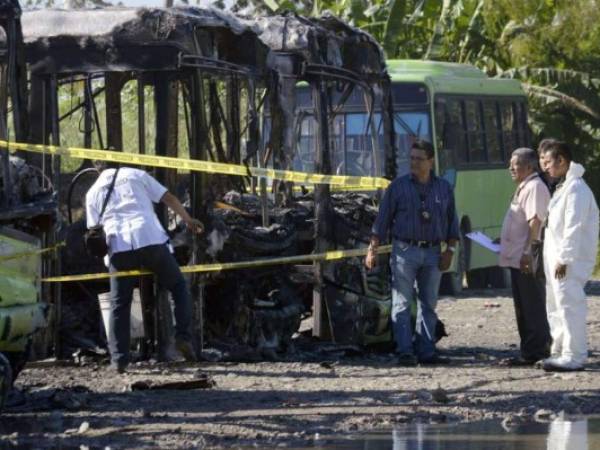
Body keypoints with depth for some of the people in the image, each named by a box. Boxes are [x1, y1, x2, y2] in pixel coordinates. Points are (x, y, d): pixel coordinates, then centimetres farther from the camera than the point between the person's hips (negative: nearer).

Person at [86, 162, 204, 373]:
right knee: (178, 286, 19)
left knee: (119, 304, 11)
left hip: (118, 246, 1)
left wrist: (104, 252, 23)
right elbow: (168, 198, 16)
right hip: (151, 239, -1)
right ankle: (183, 336, 4)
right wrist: (188, 220, 26)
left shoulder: (93, 192, 21)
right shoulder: (135, 175, 20)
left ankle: (119, 359, 3)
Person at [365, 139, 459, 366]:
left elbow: (452, 222, 14)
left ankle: (426, 351, 8)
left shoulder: (444, 188, 10)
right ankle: (405, 352, -7)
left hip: (432, 253, 3)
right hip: (405, 251, -3)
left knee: (429, 304, 5)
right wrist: (372, 249, -4)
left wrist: (450, 250, 4)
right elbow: (382, 220, 2)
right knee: (402, 303, -5)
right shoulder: (398, 186, 2)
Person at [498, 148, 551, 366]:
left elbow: (535, 222, -22)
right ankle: (528, 352, 19)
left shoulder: (535, 187, -14)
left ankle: (536, 352, -5)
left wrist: (527, 252, -26)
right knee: (523, 309, 14)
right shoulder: (524, 188, 19)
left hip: (526, 260, -11)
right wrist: (504, 241, 20)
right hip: (517, 259, 11)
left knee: (532, 307, -7)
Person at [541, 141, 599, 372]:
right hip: (556, 258, 11)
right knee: (556, 307, 15)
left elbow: (573, 227, -20)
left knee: (570, 305, -11)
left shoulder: (576, 188, -15)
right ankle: (560, 351, 23)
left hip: (571, 260, -11)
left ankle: (574, 356, -10)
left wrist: (564, 259, -22)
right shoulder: (563, 187, 18)